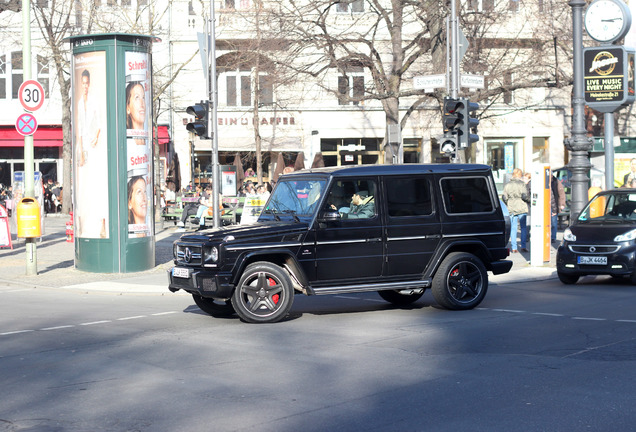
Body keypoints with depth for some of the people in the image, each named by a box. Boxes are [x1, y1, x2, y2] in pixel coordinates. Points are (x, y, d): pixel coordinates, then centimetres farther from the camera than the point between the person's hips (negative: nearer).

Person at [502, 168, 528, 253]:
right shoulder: (521, 184, -7)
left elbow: (504, 197, 2)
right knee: (523, 227, 8)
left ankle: (514, 248, 3)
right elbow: (525, 196, -12)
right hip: (521, 208, -2)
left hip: (511, 209, 2)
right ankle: (523, 246, 4)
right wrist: (526, 199, 10)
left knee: (513, 228, 6)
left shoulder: (507, 185, 3)